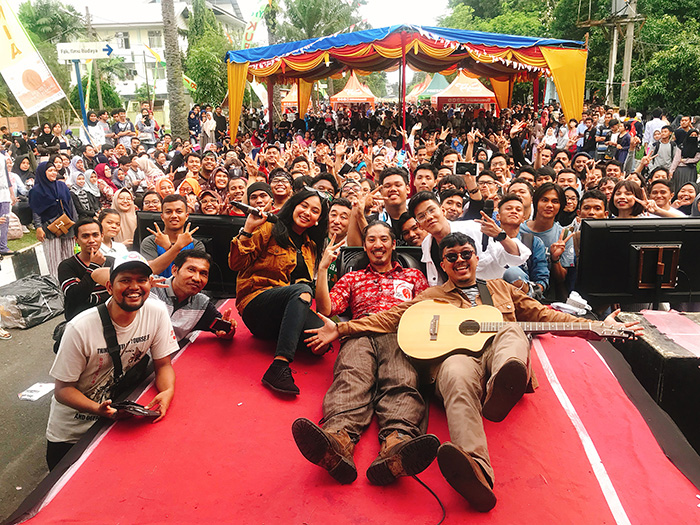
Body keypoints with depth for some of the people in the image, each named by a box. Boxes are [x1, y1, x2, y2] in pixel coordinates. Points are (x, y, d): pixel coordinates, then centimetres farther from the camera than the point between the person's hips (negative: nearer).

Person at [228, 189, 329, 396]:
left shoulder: (311, 247, 19)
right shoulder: (269, 231, 3)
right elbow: (235, 264, -4)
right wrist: (248, 230, -17)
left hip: (287, 313, 4)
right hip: (256, 304, -4)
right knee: (302, 291, -37)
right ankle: (279, 368, -44)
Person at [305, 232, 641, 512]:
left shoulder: (500, 288, 33)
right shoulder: (431, 297, 27)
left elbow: (542, 314, 30)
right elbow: (391, 317, 18)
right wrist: (340, 329, 7)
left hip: (499, 349, 2)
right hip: (456, 353, -2)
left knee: (512, 331, -31)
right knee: (458, 377, -38)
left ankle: (501, 388, -64)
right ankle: (476, 471, -62)